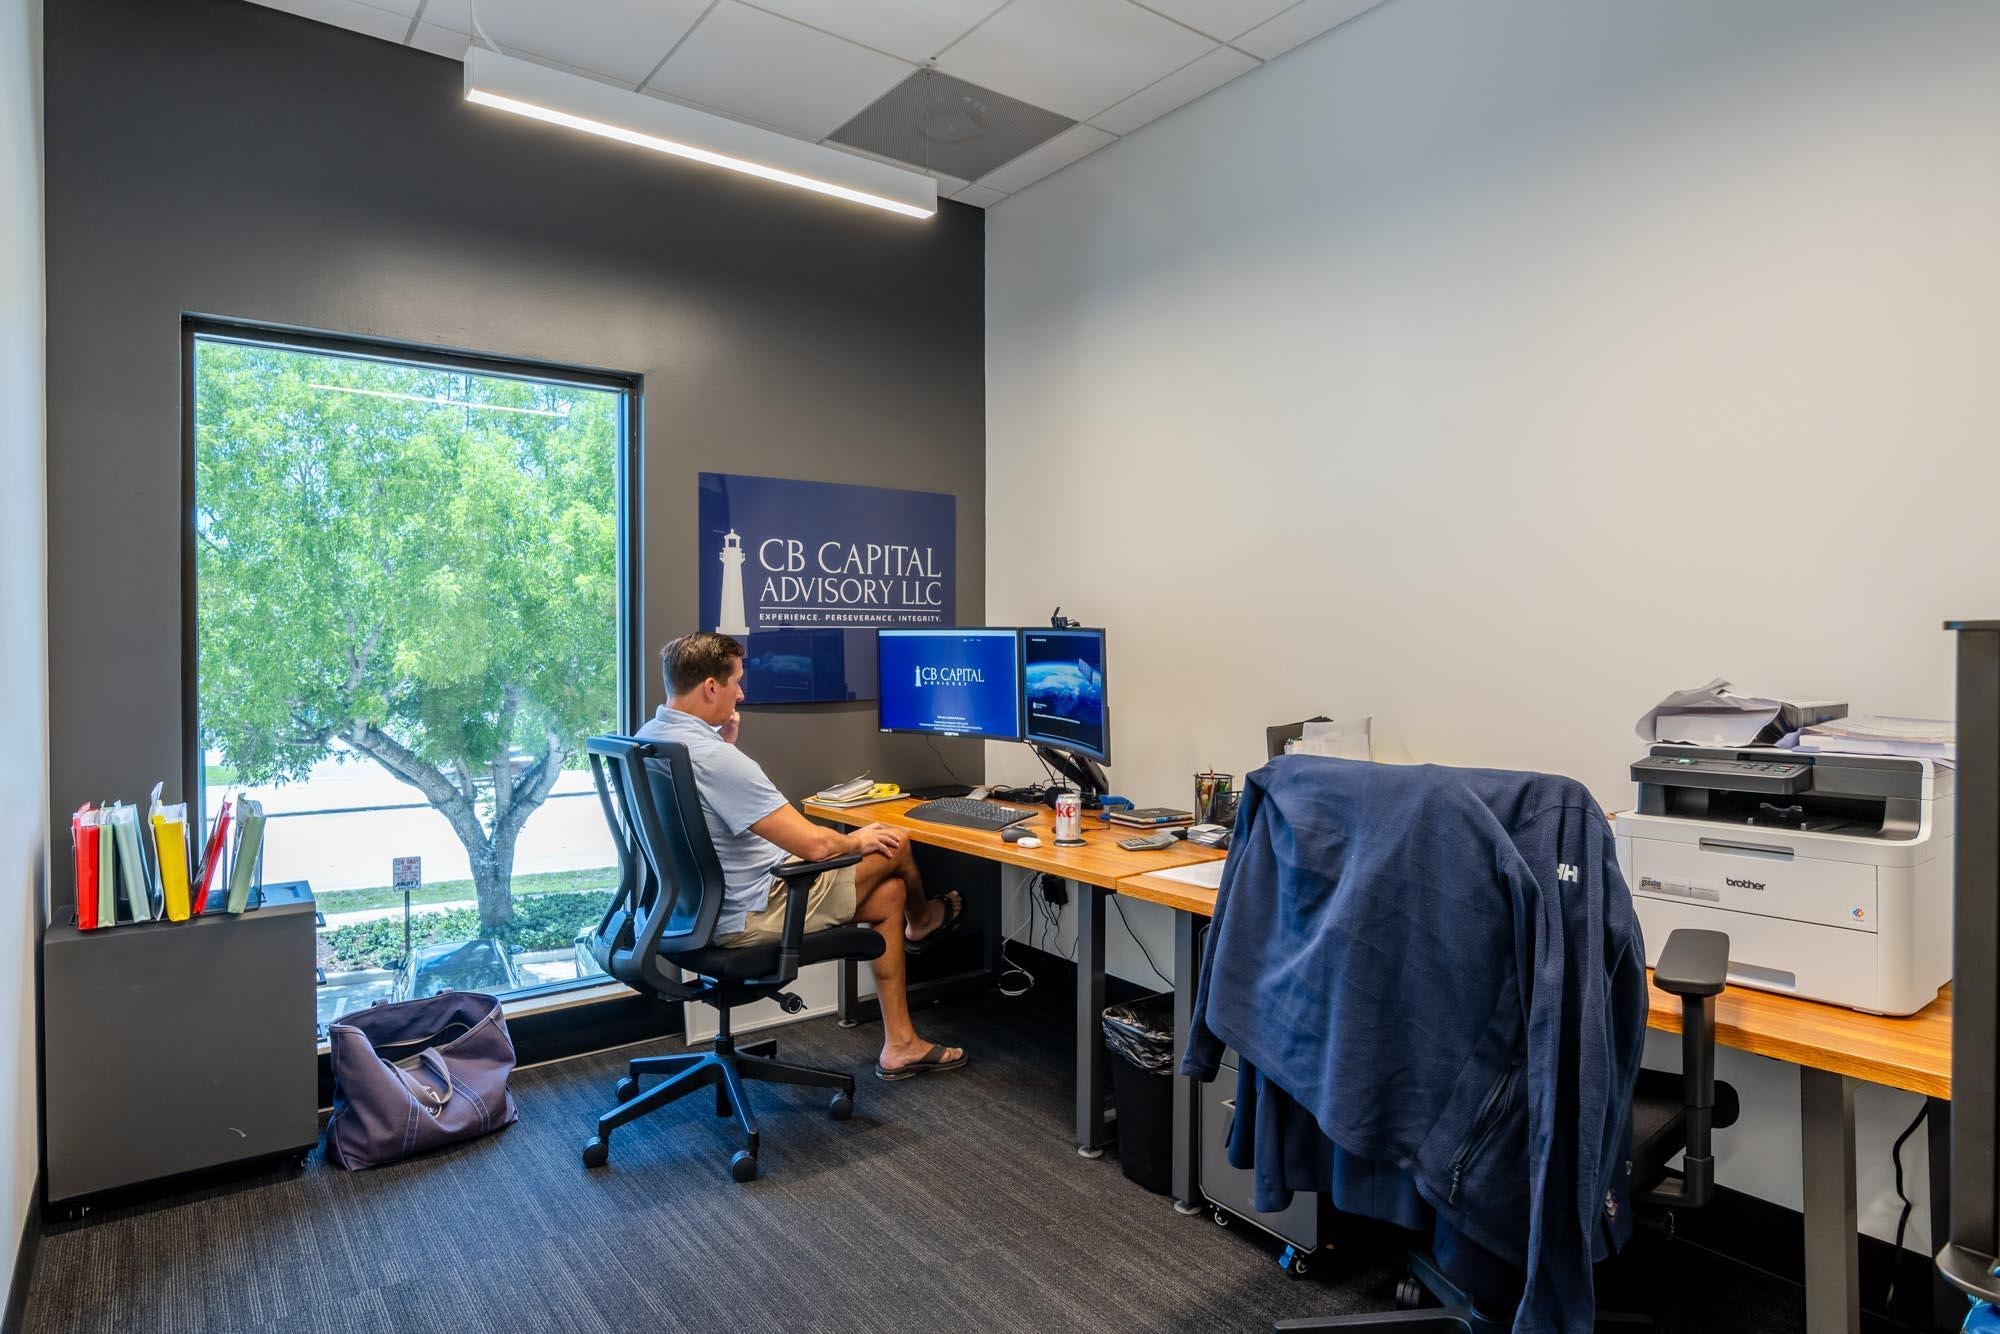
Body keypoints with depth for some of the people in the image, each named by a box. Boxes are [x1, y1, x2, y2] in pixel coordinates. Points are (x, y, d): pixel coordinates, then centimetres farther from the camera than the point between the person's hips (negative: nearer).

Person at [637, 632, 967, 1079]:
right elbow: (813, 844, -28)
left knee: (888, 893, 17)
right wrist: (856, 840, -6)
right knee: (892, 845, 6)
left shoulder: (647, 738, 1)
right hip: (745, 916, -10)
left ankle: (900, 1044, 28)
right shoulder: (715, 757, -31)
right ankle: (921, 921, 41)